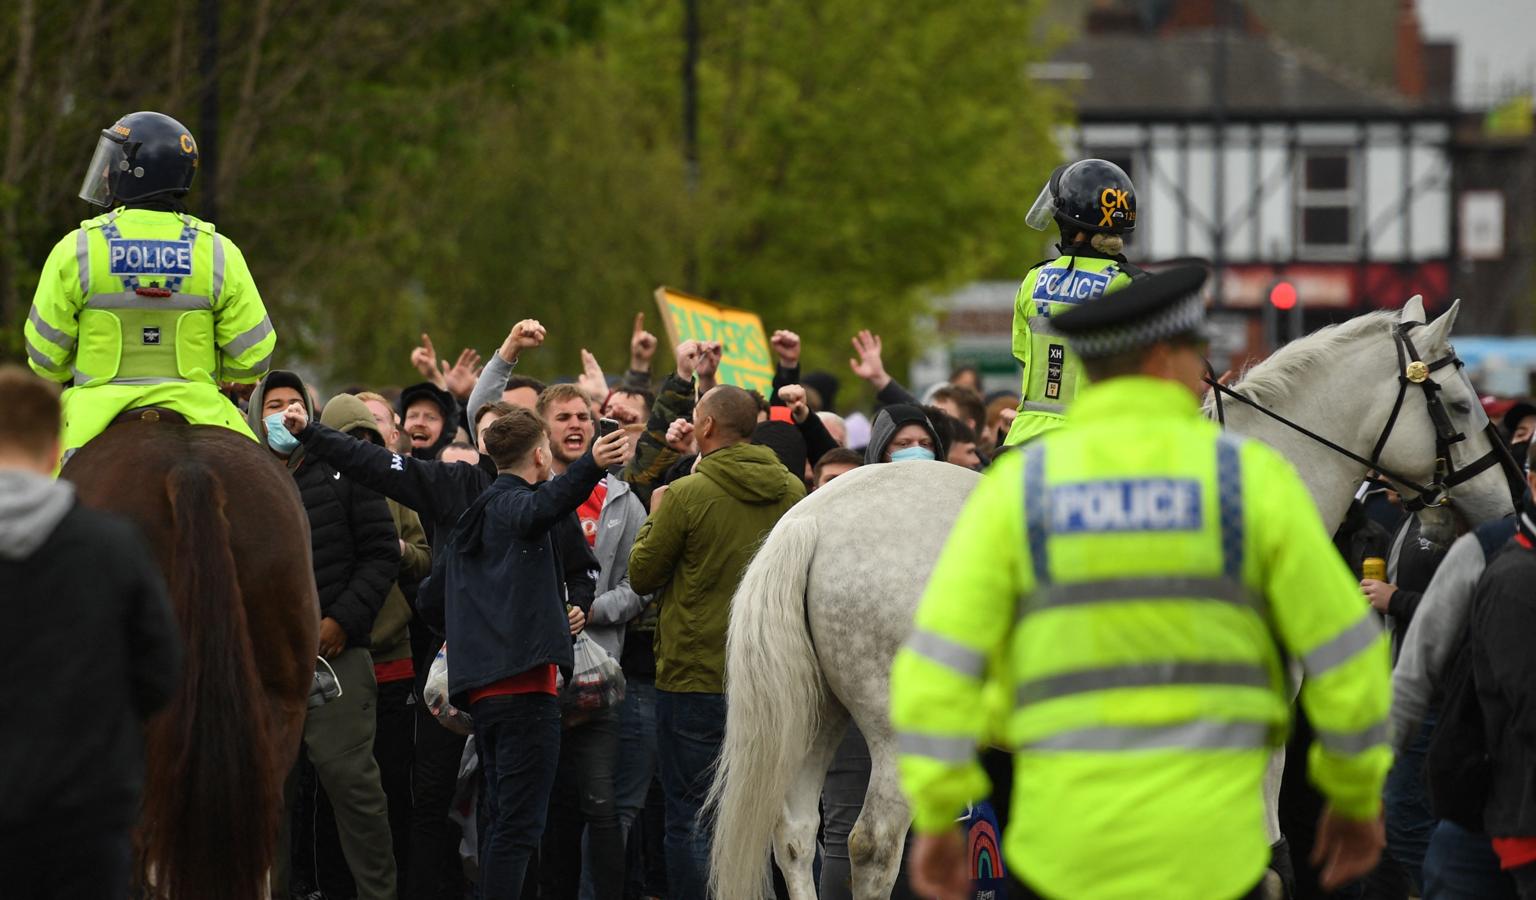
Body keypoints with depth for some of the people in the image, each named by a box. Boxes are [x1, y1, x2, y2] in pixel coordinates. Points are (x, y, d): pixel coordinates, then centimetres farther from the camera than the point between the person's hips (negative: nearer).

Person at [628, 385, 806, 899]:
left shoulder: (686, 495, -14)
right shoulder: (791, 491, 0)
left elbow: (642, 576, -4)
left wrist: (655, 522, 12)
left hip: (695, 678, -5)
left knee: (690, 820, 2)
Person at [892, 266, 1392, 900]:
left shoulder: (1019, 486, 1)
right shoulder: (1251, 475, -1)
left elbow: (938, 662, -7)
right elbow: (1344, 655, 0)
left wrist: (935, 822, 0)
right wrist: (1358, 799, 15)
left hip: (1068, 835, 1)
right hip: (1207, 842, -1)